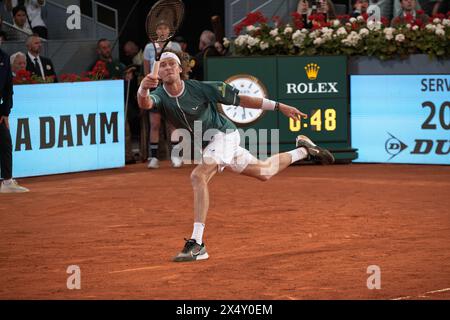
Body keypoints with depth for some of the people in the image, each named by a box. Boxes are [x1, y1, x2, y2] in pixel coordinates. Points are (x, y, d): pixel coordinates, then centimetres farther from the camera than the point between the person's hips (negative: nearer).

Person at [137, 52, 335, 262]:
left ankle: (196, 244, -33)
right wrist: (142, 90, -61)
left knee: (198, 176, -30)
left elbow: (239, 99, -12)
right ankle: (302, 151, 47)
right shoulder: (160, 96, -10)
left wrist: (279, 107, -11)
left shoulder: (200, 88, -20)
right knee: (264, 173, 22)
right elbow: (145, 103, -36)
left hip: (224, 134, -7)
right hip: (206, 145, 7)